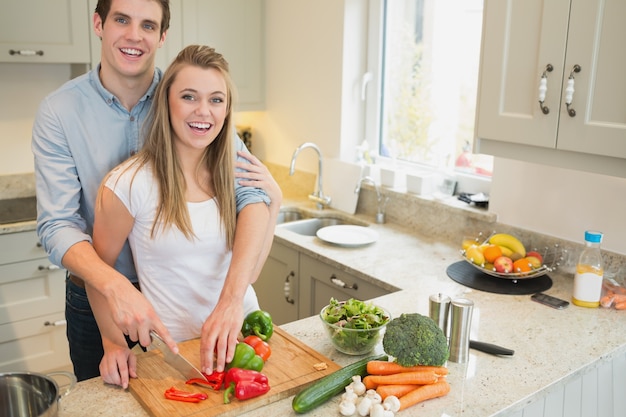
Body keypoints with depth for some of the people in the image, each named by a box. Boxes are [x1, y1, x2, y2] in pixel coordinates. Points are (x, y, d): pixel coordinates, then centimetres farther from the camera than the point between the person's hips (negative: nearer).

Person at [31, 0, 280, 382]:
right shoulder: (60, 112, -13)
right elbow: (57, 225, -18)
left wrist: (232, 296, -37)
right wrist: (115, 286, -37)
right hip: (96, 296, 0)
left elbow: (250, 192, -23)